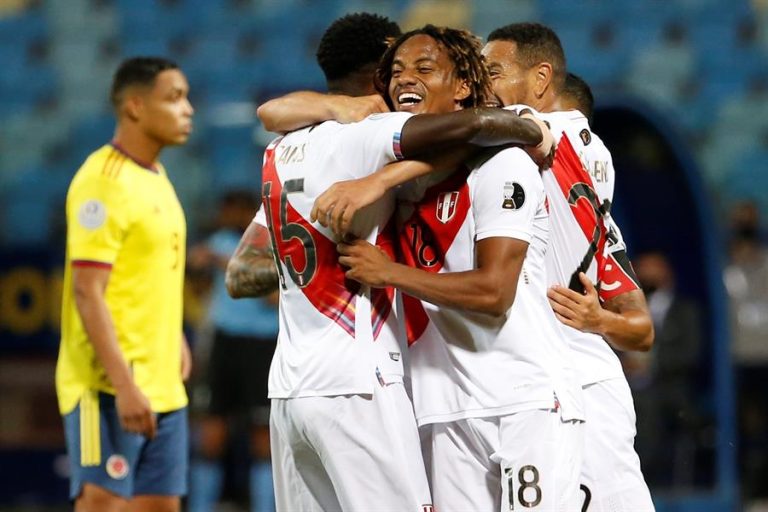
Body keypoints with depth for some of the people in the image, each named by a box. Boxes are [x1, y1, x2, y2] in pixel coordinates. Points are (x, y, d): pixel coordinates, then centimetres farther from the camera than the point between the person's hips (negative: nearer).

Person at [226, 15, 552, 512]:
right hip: (357, 387, -8)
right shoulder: (363, 137, -9)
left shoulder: (283, 152, 15)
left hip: (289, 389, 8)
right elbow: (474, 123, -24)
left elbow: (241, 274, 20)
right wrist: (536, 132, -5)